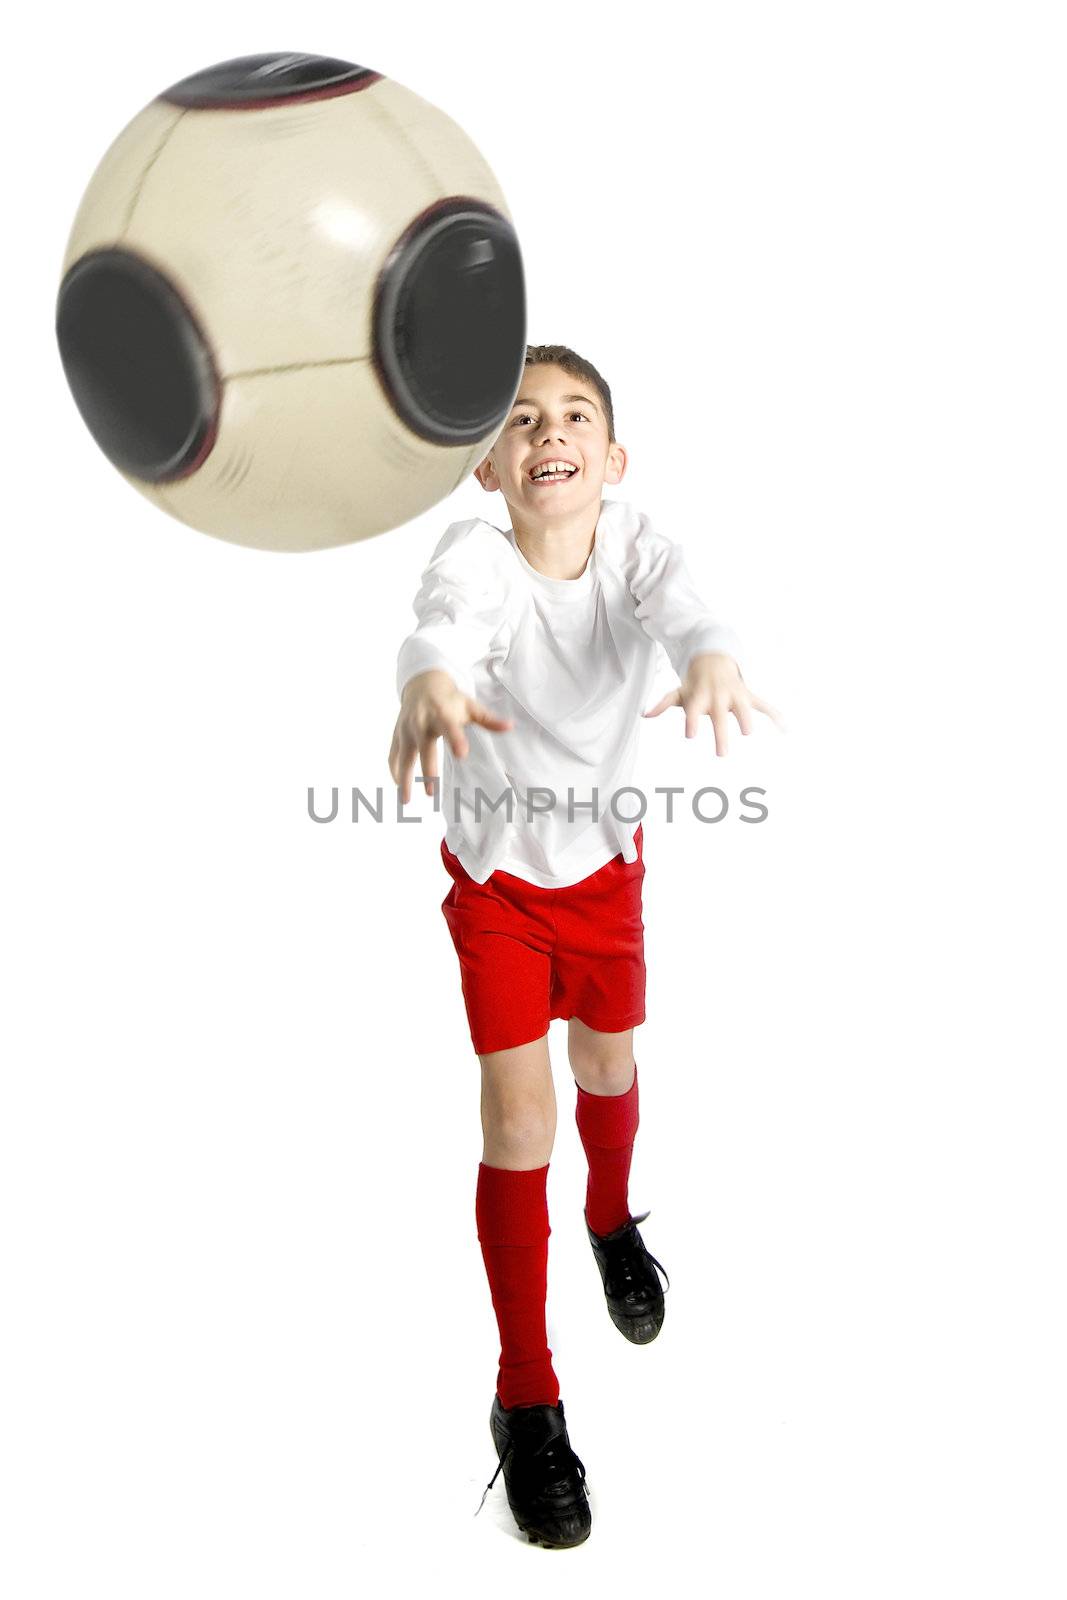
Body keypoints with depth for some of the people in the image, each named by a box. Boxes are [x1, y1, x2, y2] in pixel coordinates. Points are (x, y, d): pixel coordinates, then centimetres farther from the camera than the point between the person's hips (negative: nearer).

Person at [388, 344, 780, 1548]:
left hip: (606, 856, 3)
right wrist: (431, 680, -68)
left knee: (607, 1065, 19)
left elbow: (678, 606, -36)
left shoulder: (634, 544, -15)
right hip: (496, 870, -2)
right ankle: (526, 1399, 13)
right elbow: (445, 622, -44)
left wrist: (711, 659, -60)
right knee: (518, 1111, -4)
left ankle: (612, 1223, 54)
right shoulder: (475, 553, -22)